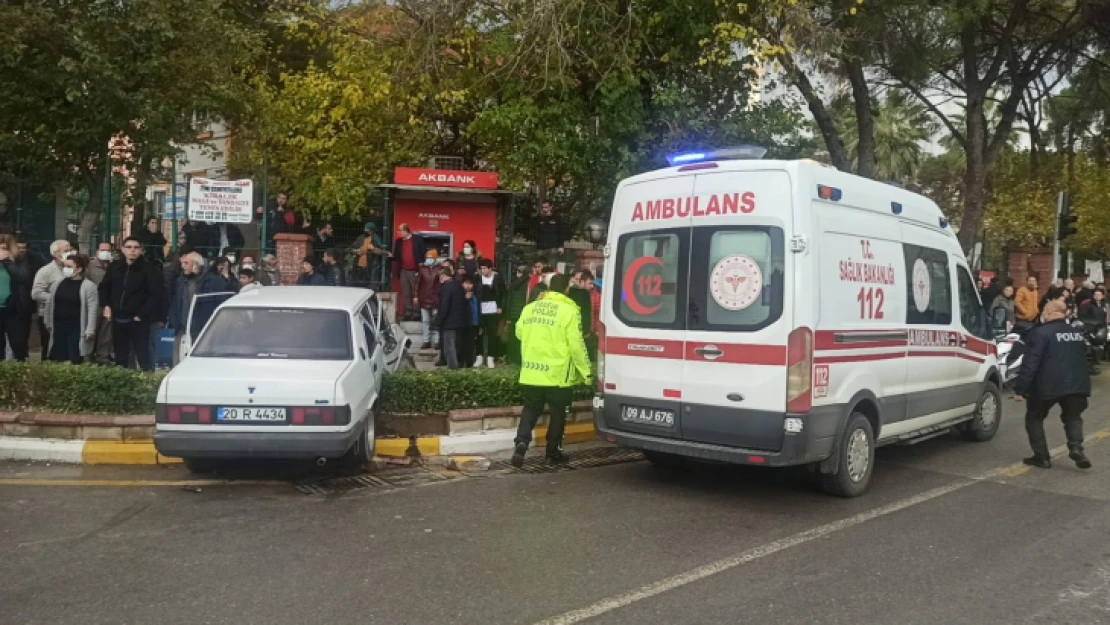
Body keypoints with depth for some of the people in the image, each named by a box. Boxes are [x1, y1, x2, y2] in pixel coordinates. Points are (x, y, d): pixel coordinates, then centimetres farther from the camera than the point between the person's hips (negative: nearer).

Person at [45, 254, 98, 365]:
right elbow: (50, 304, 16)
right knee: (58, 361, 8)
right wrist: (48, 323, 15)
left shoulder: (88, 286, -8)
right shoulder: (57, 284, 8)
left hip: (76, 329, -5)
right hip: (58, 327, 5)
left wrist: (90, 330, -14)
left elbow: (93, 309, -11)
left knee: (75, 361, -3)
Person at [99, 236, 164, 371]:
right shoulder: (115, 267, 9)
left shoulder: (149, 269, -7)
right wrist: (106, 306, 7)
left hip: (138, 321, -5)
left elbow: (158, 293, -13)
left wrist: (142, 314, -14)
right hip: (118, 319, 6)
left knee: (143, 356, -8)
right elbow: (104, 287, 23)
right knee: (120, 357, 15)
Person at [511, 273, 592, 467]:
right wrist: (586, 371, -4)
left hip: (531, 373, 4)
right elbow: (576, 345, -13)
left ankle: (521, 441, -7)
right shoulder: (569, 310, -11)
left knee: (530, 410, 14)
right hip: (558, 374, -4)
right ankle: (553, 453, 18)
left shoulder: (530, 308, 6)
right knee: (558, 414, 11)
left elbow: (519, 333, 18)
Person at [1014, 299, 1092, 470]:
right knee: (1073, 417, 23)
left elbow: (1030, 363, -17)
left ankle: (1042, 456, 9)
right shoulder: (1077, 334, 14)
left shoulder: (1040, 333, -12)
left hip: (1048, 386, -6)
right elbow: (1082, 361, 25)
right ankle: (1076, 447, -1)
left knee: (1034, 418, 12)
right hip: (1076, 385, 6)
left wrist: (1021, 388, -13)